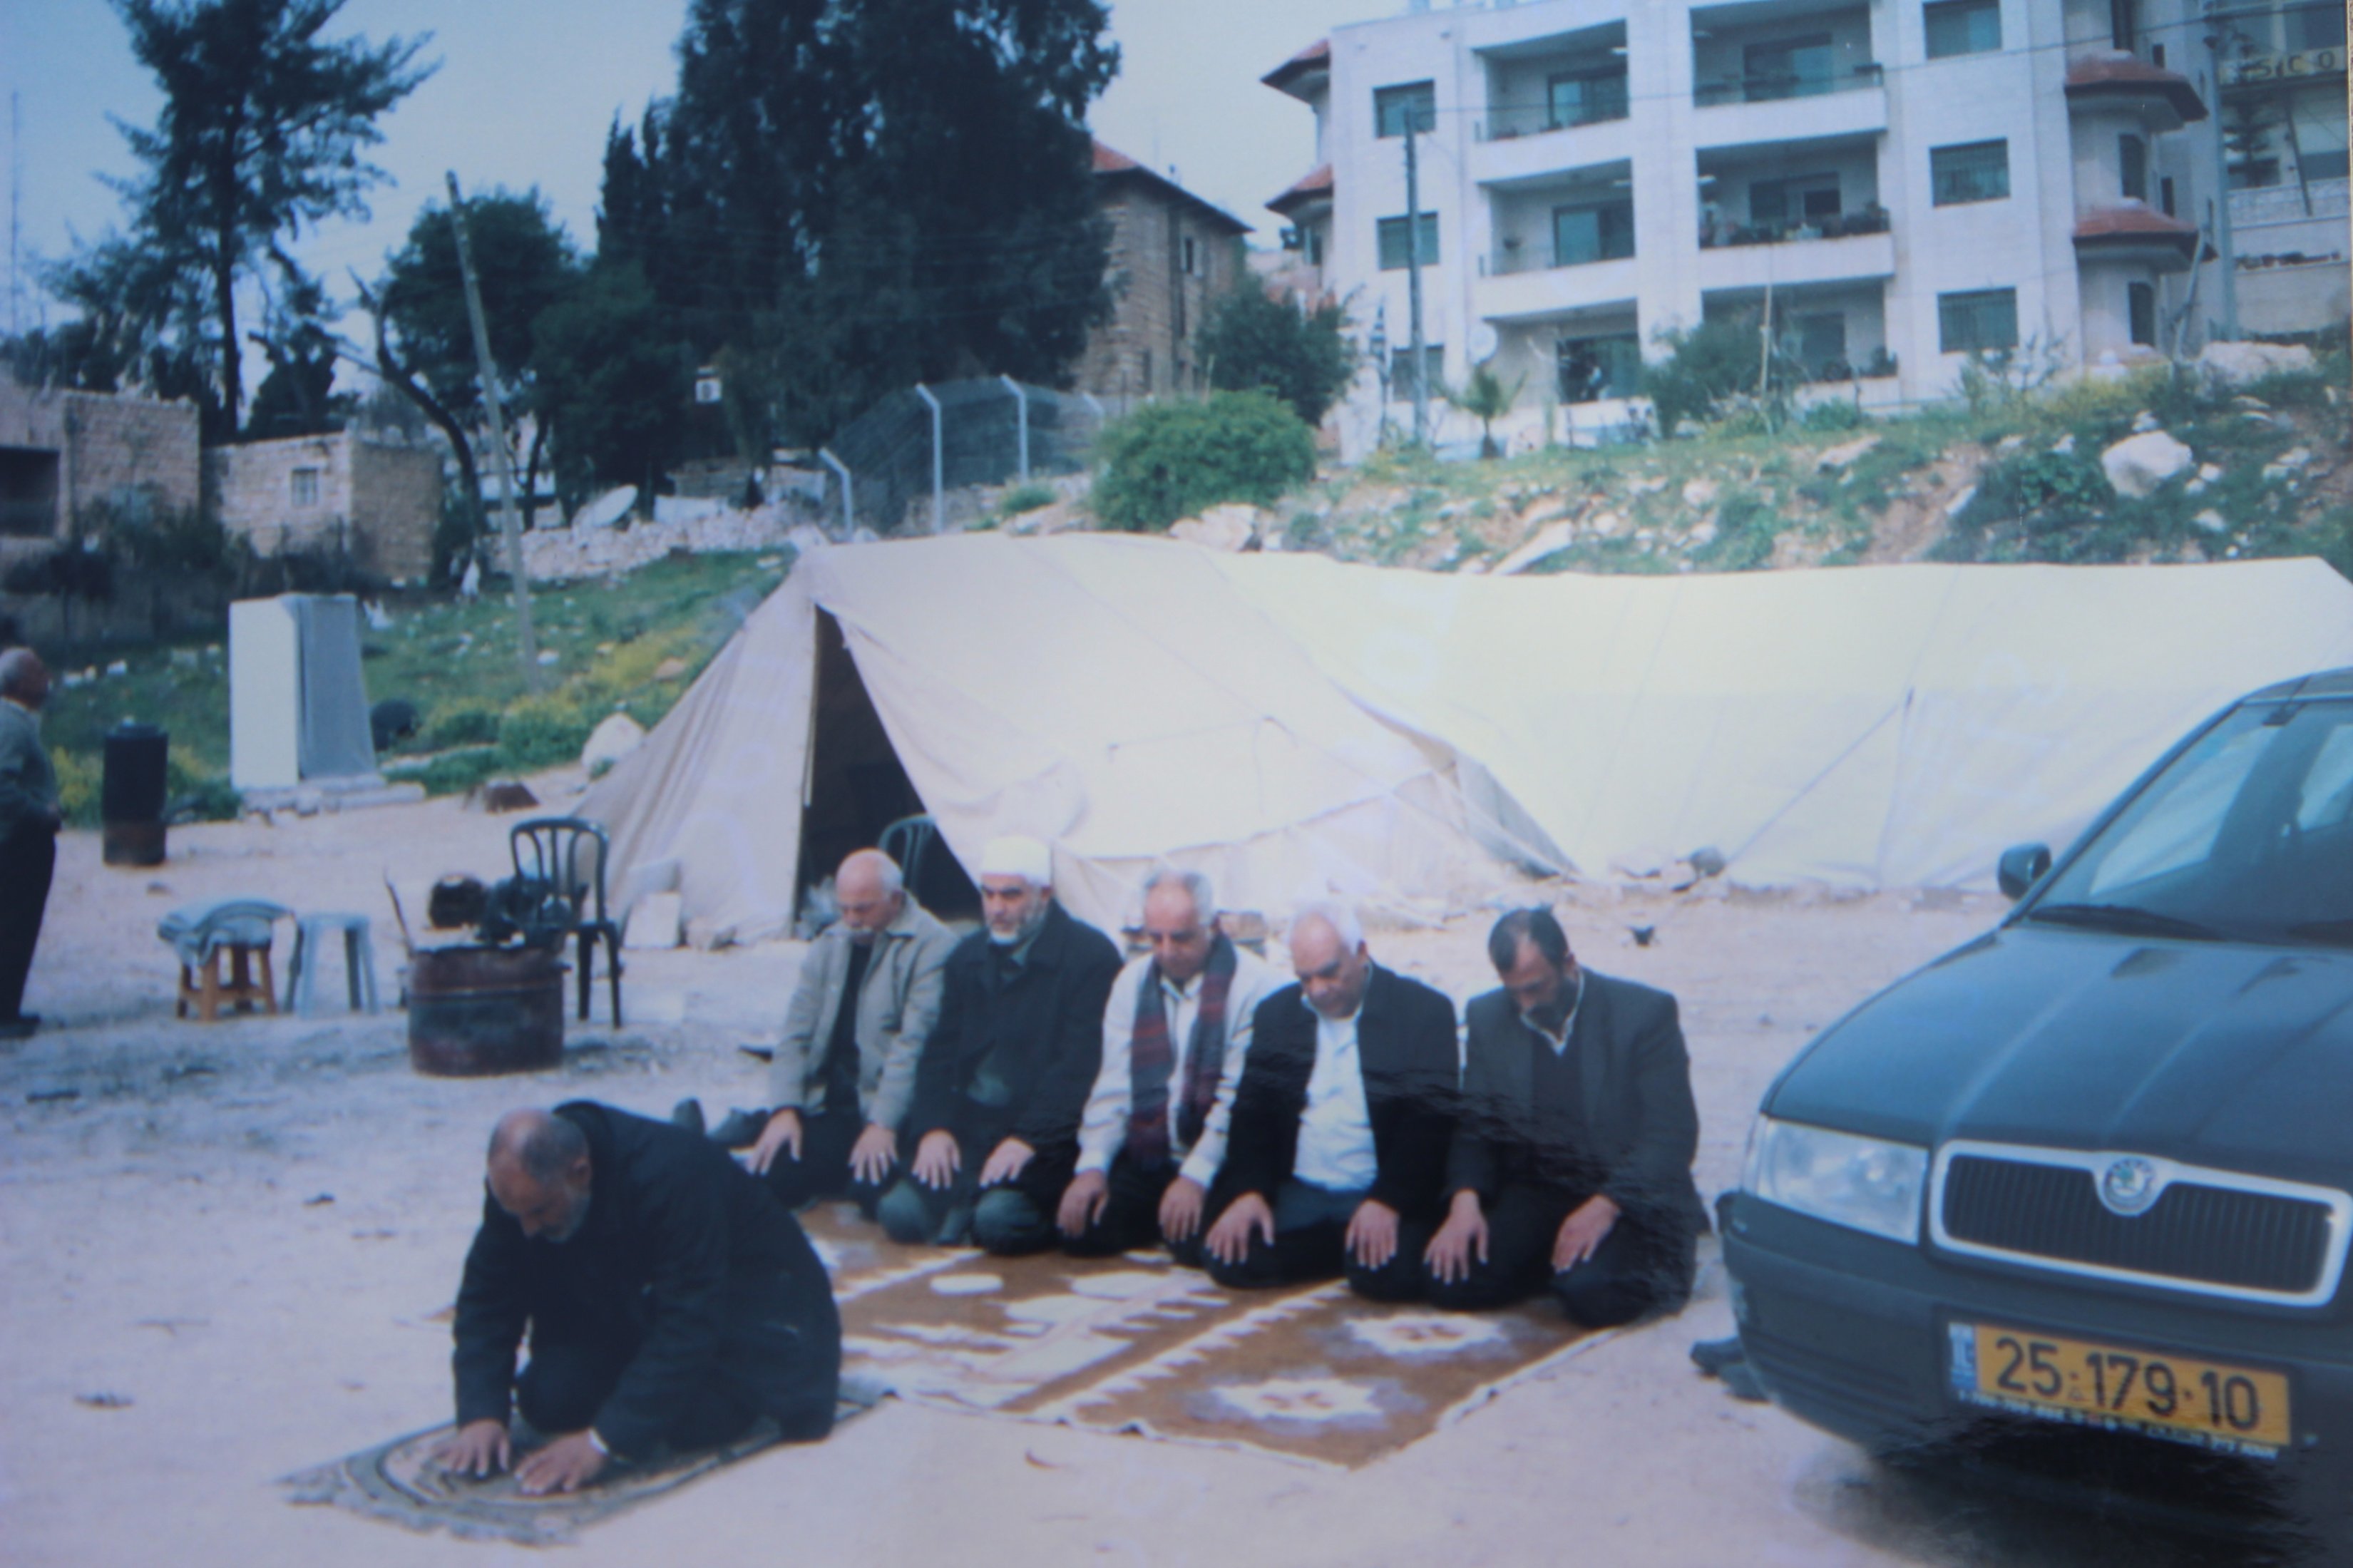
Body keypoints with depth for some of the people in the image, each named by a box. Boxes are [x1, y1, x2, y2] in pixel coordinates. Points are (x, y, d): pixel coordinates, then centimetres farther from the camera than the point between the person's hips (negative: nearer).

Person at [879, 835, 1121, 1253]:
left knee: (999, 1218, -29)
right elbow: (940, 1051, 12)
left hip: (1048, 1136, -5)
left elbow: (1080, 1064, -13)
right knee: (901, 1211, -17)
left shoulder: (1092, 956, -6)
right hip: (970, 1124, 5)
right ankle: (967, 1209, 7)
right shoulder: (968, 956, 14)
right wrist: (933, 1127, -5)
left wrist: (1028, 1139, -22)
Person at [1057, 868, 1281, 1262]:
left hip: (1218, 1165, -5)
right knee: (1079, 1230, -13)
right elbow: (1114, 1085, 5)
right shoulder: (1133, 980, 7)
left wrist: (1197, 1176, -23)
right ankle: (1158, 1221, 14)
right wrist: (1093, 1165, -9)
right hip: (1147, 1161, 5)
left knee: (1197, 1243, -28)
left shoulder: (1253, 983, -10)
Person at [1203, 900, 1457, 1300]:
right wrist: (1247, 1190, -9)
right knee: (1230, 1258, -18)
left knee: (1388, 1275, -31)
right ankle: (1345, 1250, 5)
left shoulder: (1423, 1010, -4)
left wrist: (1388, 1201, -21)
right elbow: (1252, 1108, 8)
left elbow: (1430, 1117, -10)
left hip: (1383, 1195, -4)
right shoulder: (1277, 1012, 10)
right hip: (1297, 1192, 4)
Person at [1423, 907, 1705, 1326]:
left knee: (1591, 1293, -32)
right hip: (1531, 1193, 4)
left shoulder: (1646, 1012, -7)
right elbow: (1474, 1125, 4)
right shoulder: (1488, 1017, 5)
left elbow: (1672, 1134, -11)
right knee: (1450, 1281, -20)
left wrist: (1606, 1206, -25)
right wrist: (1464, 1200, -16)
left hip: (1626, 1197, -4)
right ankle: (1555, 1259, 6)